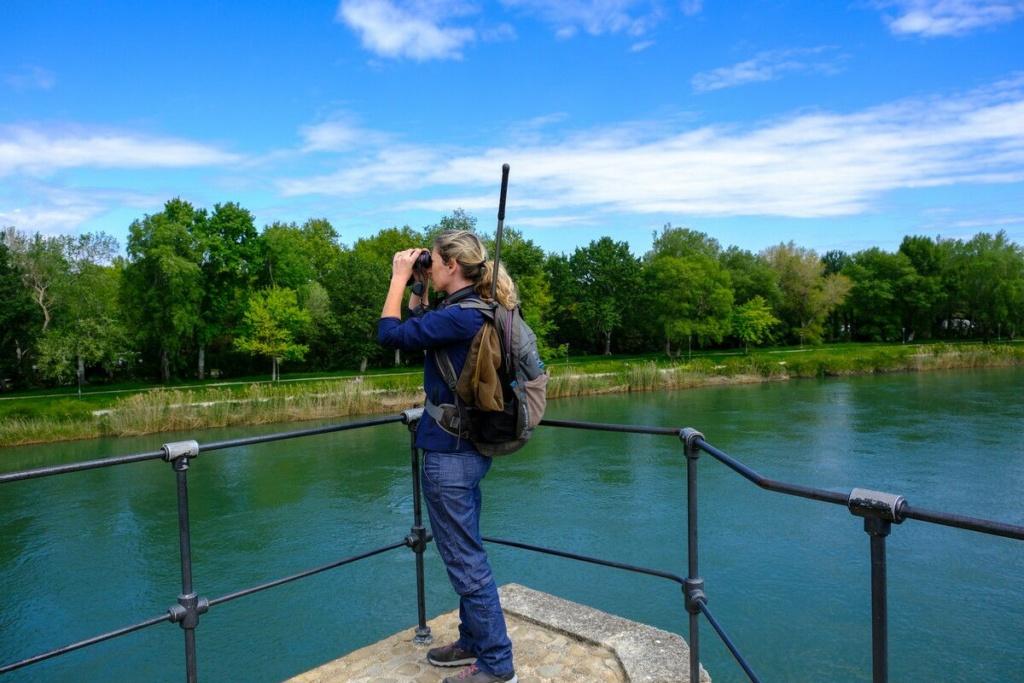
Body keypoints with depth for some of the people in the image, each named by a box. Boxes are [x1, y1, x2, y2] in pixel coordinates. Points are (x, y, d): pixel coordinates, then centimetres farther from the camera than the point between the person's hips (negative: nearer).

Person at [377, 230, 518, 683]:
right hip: (469, 448, 10)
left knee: (465, 560, 2)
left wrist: (400, 277, -10)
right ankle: (474, 642, 37)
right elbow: (421, 329, 21)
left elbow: (390, 334, -20)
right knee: (467, 553, 21)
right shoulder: (475, 312, 9)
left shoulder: (460, 316, -21)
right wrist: (417, 289, 11)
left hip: (449, 453, -10)